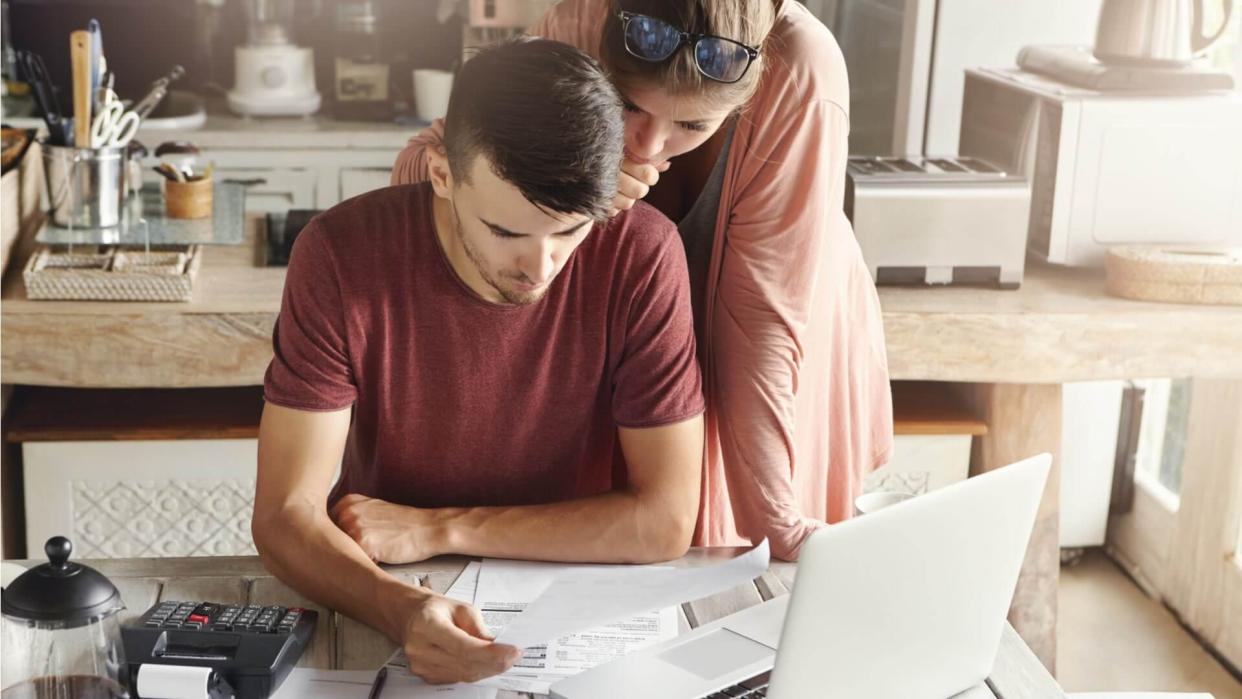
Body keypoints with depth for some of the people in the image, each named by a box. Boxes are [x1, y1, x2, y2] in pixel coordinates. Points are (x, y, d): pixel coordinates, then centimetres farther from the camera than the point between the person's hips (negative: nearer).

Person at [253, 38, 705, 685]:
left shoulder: (641, 254, -16)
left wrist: (436, 530, -14)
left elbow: (664, 520, -14)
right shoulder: (341, 255, -16)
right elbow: (285, 517, -16)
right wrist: (401, 610, -35)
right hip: (388, 609, 0)